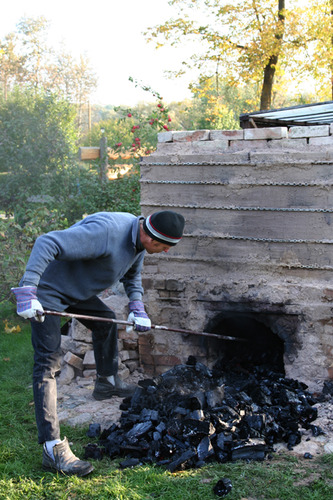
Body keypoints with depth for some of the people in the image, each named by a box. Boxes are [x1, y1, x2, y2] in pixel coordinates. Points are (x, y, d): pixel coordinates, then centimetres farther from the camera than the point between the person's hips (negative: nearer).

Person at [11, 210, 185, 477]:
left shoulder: (138, 239, -2)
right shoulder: (106, 231, -33)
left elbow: (132, 275, 18)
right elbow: (46, 243, -38)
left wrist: (137, 309, 2)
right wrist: (27, 292, -44)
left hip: (77, 290, 10)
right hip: (47, 292, -10)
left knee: (106, 320, 24)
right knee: (48, 364, -13)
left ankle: (107, 382, 48)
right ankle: (53, 449, -15)